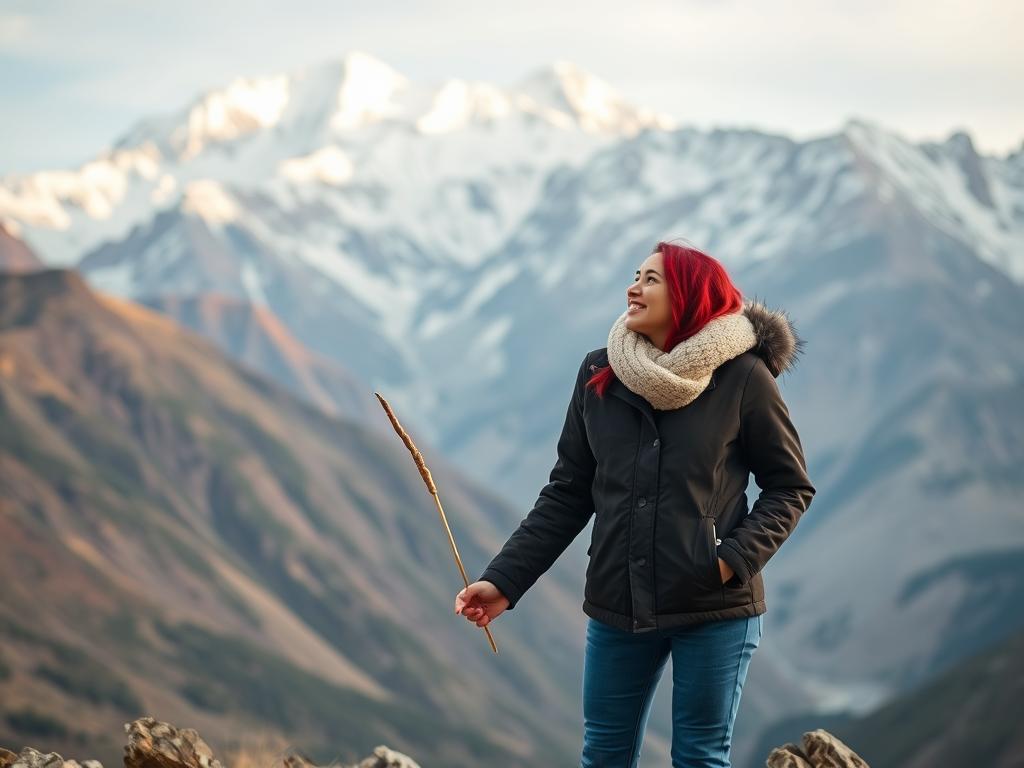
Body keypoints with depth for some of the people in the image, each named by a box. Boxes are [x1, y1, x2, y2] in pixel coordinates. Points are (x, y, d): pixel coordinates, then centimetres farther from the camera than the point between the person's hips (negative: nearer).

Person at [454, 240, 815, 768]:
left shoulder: (742, 377, -7)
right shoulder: (598, 375, 3)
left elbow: (790, 487, 0)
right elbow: (567, 495, 7)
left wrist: (736, 559, -15)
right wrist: (504, 580, 0)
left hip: (714, 610, -3)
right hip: (617, 606, 4)